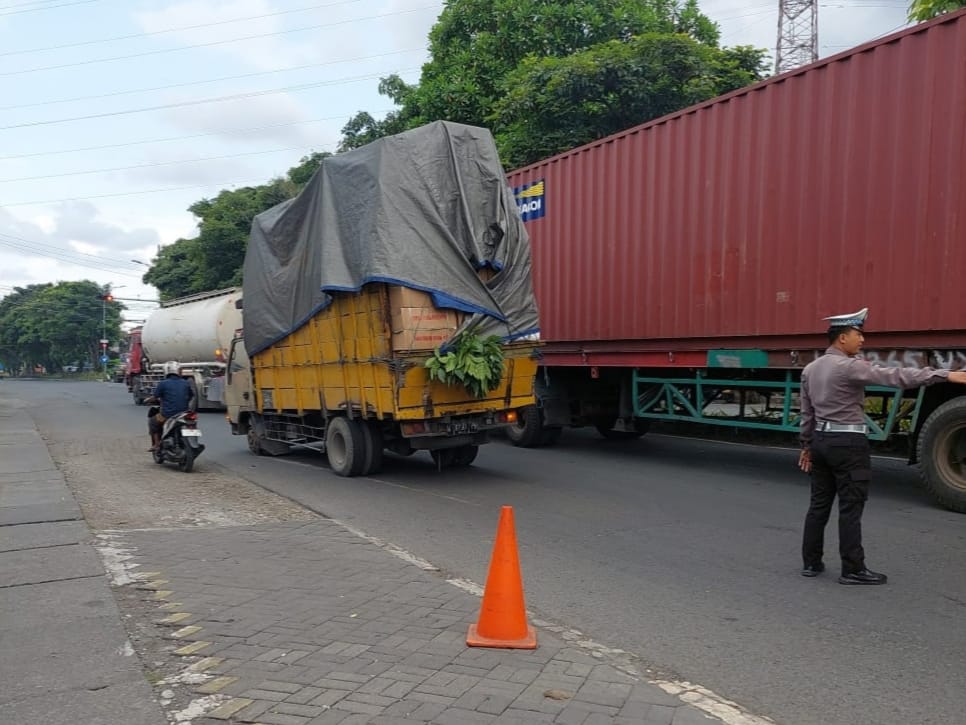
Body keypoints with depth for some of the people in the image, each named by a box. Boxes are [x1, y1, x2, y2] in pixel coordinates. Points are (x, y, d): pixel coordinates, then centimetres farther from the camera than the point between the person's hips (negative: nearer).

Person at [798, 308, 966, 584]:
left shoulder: (810, 369, 9)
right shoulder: (850, 367, -15)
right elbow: (896, 376, -23)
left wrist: (807, 444, 21)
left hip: (821, 440, 8)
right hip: (848, 444, -8)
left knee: (819, 505, 12)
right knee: (850, 508, -1)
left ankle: (811, 562, 17)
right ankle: (853, 570, 5)